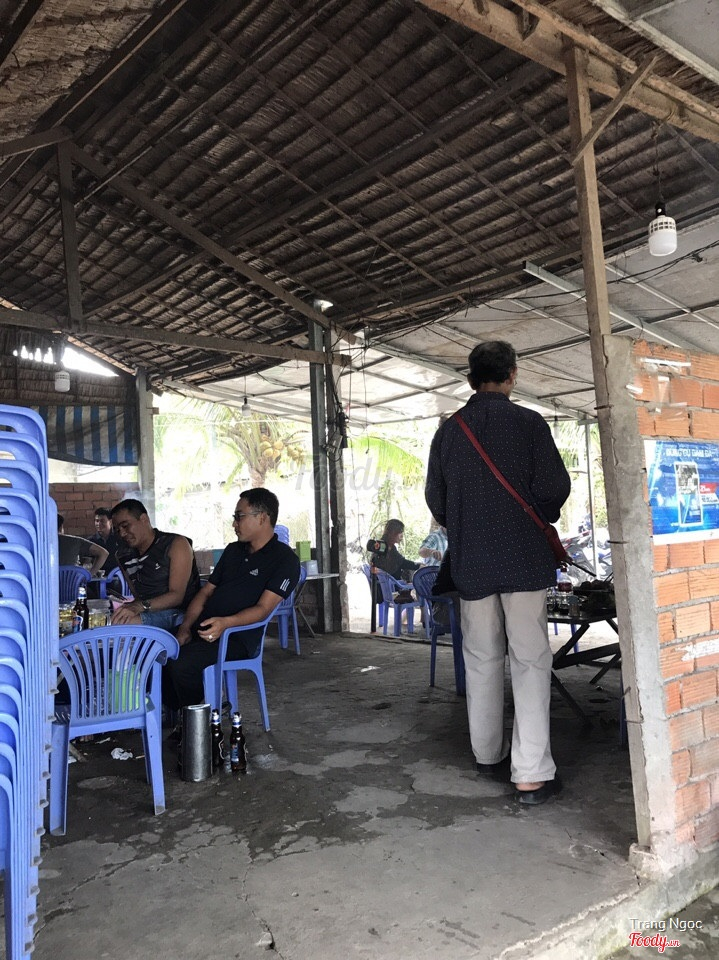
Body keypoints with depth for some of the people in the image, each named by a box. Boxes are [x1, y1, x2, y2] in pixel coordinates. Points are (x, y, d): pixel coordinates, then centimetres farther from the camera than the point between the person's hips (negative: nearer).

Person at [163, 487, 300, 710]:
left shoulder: (284, 559, -3)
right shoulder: (233, 551, 21)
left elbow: (263, 608, -13)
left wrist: (225, 622, -29)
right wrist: (185, 627, 3)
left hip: (237, 637, -7)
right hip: (201, 629, 7)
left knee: (181, 663, -29)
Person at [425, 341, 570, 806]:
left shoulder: (448, 431, 4)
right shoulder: (528, 422, -6)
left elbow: (435, 499, 8)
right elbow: (555, 487, -10)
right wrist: (541, 516, 11)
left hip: (471, 562, 4)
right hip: (525, 558, -3)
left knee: (482, 659, 14)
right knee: (530, 661, 0)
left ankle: (489, 754, 26)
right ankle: (532, 773, 1)